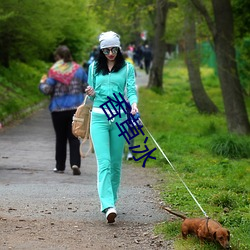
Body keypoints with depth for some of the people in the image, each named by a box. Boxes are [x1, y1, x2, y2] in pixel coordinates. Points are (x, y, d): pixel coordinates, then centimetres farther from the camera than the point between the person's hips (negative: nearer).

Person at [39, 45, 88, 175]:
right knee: (74, 137, 3)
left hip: (58, 109, -2)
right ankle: (75, 163, -14)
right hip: (76, 108, 2)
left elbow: (47, 90, -12)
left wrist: (42, 83, 9)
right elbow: (87, 87, 6)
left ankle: (60, 166, 15)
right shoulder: (78, 69, 2)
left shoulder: (54, 71, -9)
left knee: (60, 138, 10)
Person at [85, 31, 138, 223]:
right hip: (99, 117, 0)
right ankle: (108, 206, -24)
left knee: (116, 163, 6)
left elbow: (131, 90, -4)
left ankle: (111, 199, 22)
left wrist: (134, 104, -24)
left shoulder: (127, 68, 7)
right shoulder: (94, 68, 11)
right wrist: (91, 94, -6)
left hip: (119, 118, 0)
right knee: (104, 162, -13)